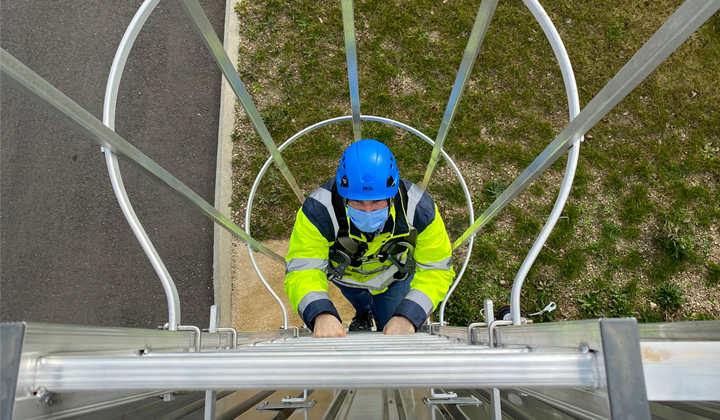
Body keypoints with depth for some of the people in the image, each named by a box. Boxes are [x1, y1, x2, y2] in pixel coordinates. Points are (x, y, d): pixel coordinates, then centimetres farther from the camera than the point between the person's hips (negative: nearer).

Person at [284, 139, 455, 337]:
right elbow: (302, 270, -44)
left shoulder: (419, 209, -40)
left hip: (395, 274, 1)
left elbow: (436, 269, -36)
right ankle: (363, 314, 71)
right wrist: (321, 314, -67)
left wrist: (408, 316, -54)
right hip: (344, 272, 0)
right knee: (358, 299, 34)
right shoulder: (318, 211, -43)